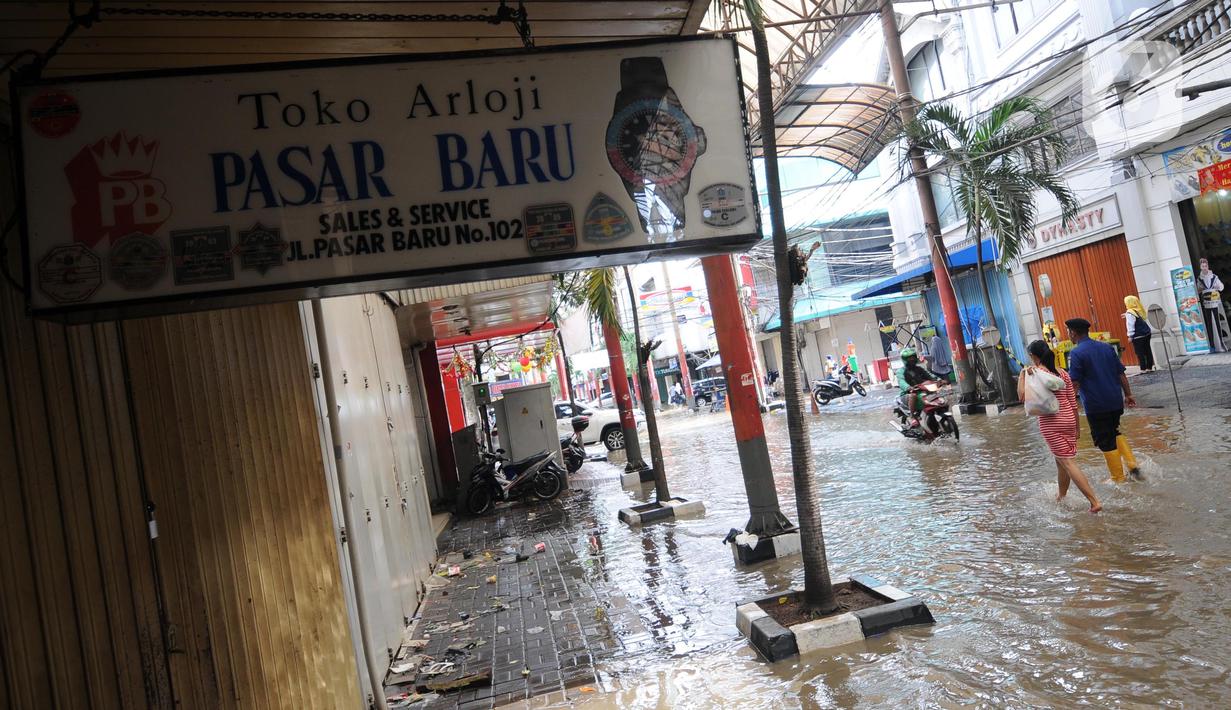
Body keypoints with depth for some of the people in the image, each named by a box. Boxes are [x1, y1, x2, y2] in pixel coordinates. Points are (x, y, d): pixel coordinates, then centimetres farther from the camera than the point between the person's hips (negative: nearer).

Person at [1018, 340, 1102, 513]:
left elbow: (1022, 396, -18)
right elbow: (1073, 401, 9)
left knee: (1068, 462, -6)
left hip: (1050, 424, -6)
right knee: (1061, 460, 21)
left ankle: (1094, 501, -13)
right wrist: (1077, 424, 17)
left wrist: (1022, 375, -9)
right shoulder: (1062, 373, 6)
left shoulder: (1034, 373, -9)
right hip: (1068, 420, 6)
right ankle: (1061, 496, 36)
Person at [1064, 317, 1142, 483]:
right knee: (1115, 433, 26)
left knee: (1106, 442, 5)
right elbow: (1121, 374, 10)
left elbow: (1074, 383, -16)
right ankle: (1132, 465, 15)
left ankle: (1119, 479, 13)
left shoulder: (1076, 353, -13)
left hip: (1095, 406, -6)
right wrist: (1128, 395, 18)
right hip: (1116, 402, 6)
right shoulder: (1107, 347, 7)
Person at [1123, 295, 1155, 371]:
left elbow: (1130, 325, -18)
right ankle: (1149, 367, 17)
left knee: (1140, 353, -3)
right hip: (1146, 333, 8)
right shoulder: (1139, 310, 9)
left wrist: (1130, 336, -12)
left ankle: (1143, 369, -2)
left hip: (1138, 336, -8)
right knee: (1147, 351, 11)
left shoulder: (1129, 313, -15)